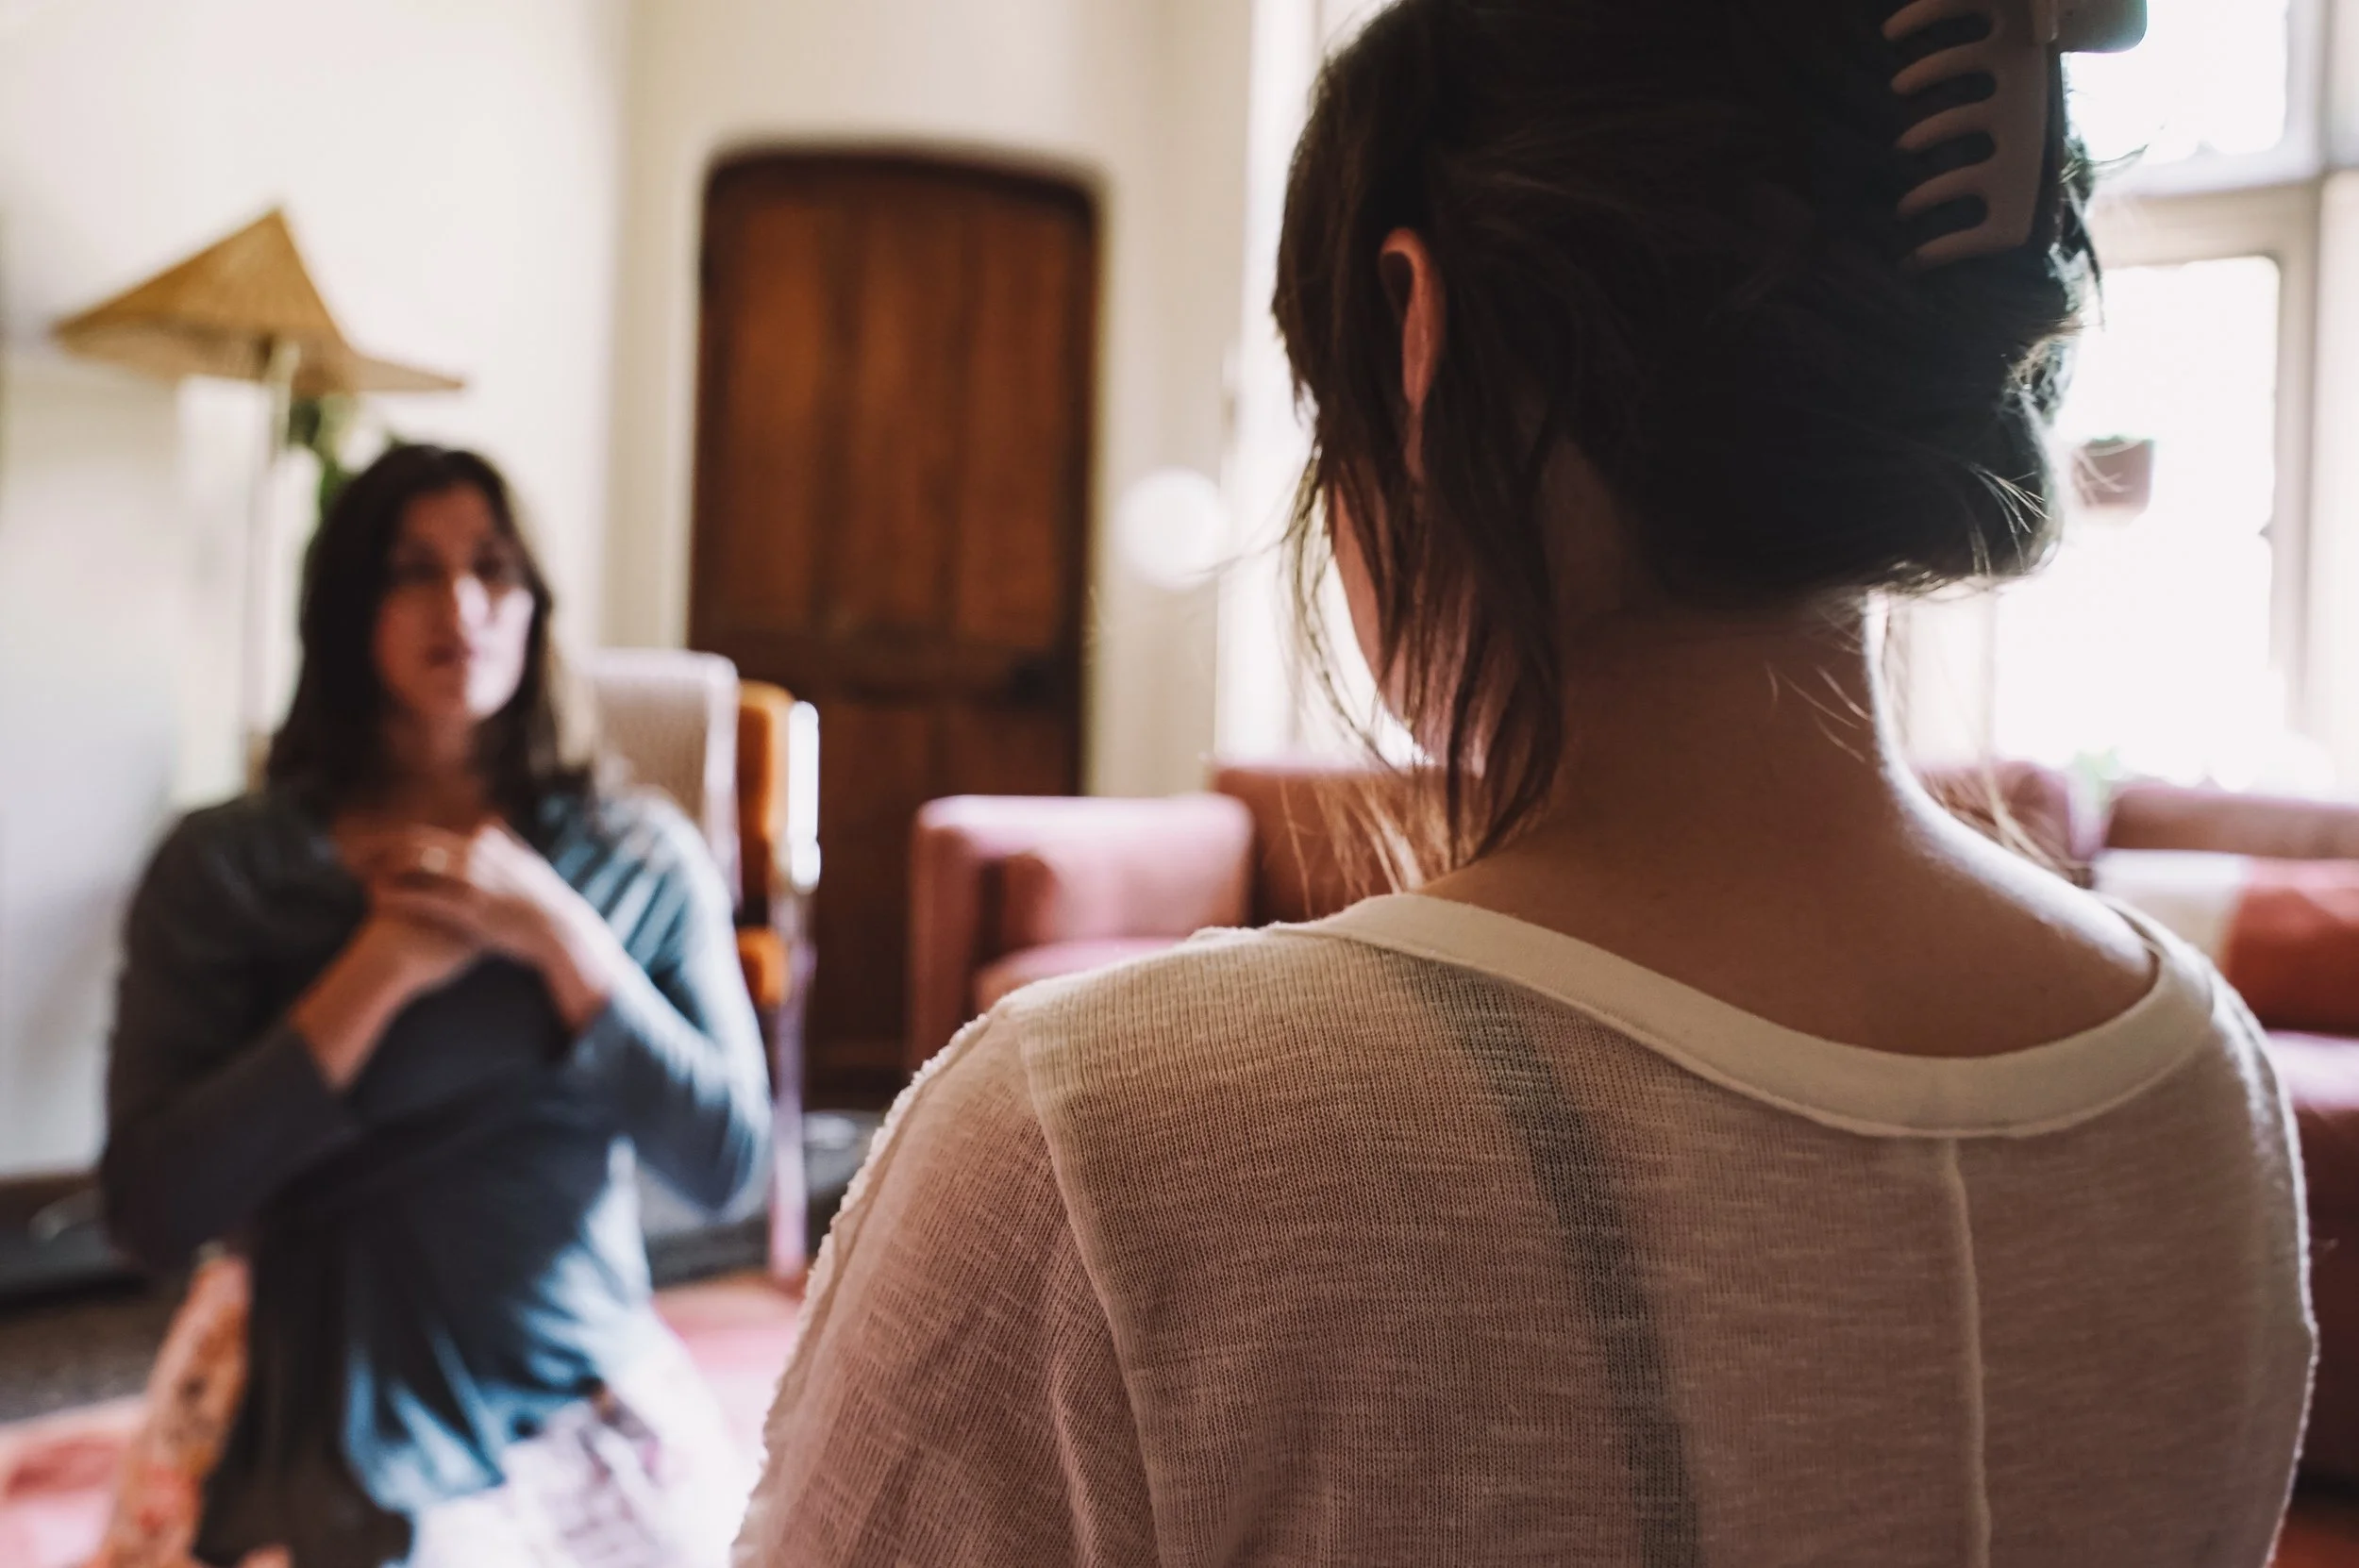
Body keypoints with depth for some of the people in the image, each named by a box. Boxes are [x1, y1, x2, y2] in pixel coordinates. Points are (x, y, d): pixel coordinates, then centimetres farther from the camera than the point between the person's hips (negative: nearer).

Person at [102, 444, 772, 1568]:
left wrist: (562, 941, -17)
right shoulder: (224, 869, -6)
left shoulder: (642, 858, -2)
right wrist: (385, 970, -18)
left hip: (603, 1434, 3)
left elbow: (727, 1162, -8)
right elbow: (151, 1212, -13)